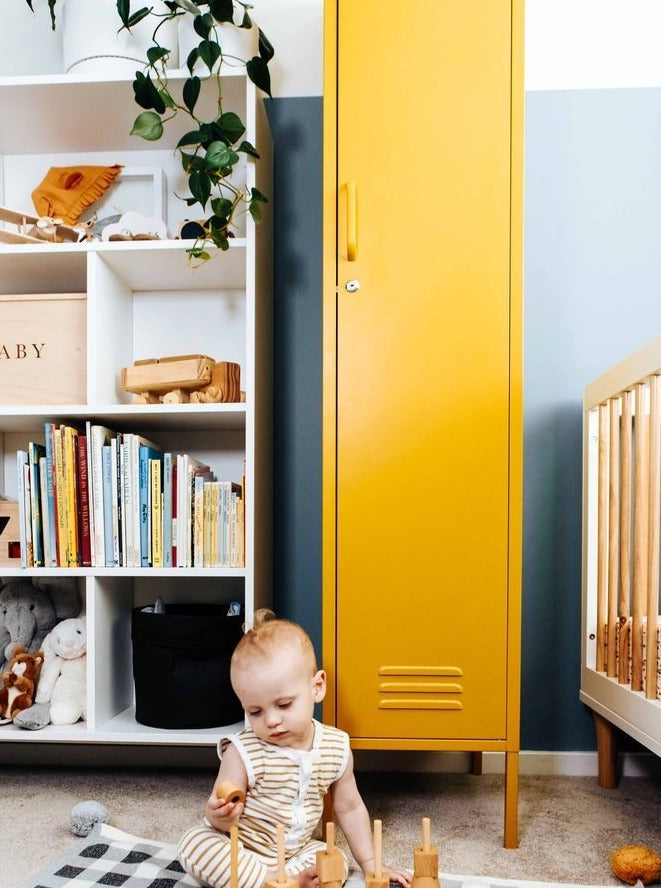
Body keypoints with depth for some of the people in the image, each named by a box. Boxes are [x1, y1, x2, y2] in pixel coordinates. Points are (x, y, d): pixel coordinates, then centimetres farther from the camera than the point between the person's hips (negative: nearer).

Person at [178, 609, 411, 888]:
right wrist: (220, 817, -38)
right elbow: (222, 819, -15)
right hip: (238, 851, -2)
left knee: (337, 862, -19)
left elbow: (350, 807, 5)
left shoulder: (336, 749, -10)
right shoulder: (243, 753, -20)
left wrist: (370, 865, 8)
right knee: (194, 844, -30)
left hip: (294, 854, 3)